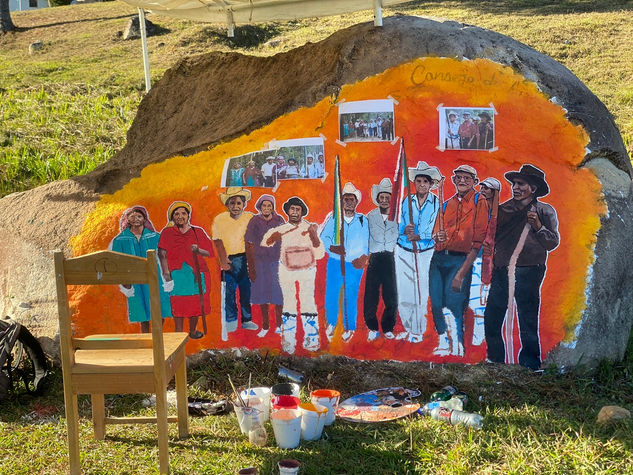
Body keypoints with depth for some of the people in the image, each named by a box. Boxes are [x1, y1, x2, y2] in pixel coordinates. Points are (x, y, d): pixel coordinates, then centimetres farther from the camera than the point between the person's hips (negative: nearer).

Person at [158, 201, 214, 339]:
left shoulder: (197, 232, 9)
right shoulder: (167, 233, 5)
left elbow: (208, 253, 6)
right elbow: (162, 254, -3)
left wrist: (198, 250, -15)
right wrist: (166, 272, -16)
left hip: (195, 273, 2)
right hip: (176, 273, -2)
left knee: (195, 303, 4)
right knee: (178, 304, -2)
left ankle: (192, 331, 19)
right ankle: (179, 332, 8)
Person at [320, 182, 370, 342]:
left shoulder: (363, 221, 9)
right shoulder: (333, 219, 9)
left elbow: (366, 244, 7)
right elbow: (324, 238, 2)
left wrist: (363, 257, -10)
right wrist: (332, 247, -18)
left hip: (354, 265, 0)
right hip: (335, 263, 1)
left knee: (350, 298, 0)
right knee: (330, 295, -2)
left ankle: (349, 328, 15)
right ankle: (331, 323, 20)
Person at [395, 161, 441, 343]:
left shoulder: (437, 203, -1)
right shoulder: (406, 201, 8)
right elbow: (399, 227, 7)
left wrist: (416, 235, -18)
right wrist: (405, 230, -15)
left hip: (425, 253, -3)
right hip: (404, 252, 3)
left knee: (421, 293, -3)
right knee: (403, 291, 5)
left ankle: (418, 331, 11)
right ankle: (408, 328, 22)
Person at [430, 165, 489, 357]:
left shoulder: (479, 203, 0)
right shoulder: (447, 204, 18)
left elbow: (479, 240, -8)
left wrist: (462, 272, -15)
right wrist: (437, 237, -7)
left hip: (460, 260, -5)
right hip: (438, 258, 5)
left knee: (453, 305, -10)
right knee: (436, 304, 1)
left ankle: (457, 347, 5)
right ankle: (443, 343, 17)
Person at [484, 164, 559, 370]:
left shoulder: (545, 210, 7)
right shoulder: (504, 209, 15)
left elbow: (553, 242, 4)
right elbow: (492, 236, 22)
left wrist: (538, 226, -10)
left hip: (528, 273, -4)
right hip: (501, 271, 4)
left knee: (527, 324, -1)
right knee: (491, 320, 2)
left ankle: (529, 368, 9)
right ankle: (495, 365, 16)